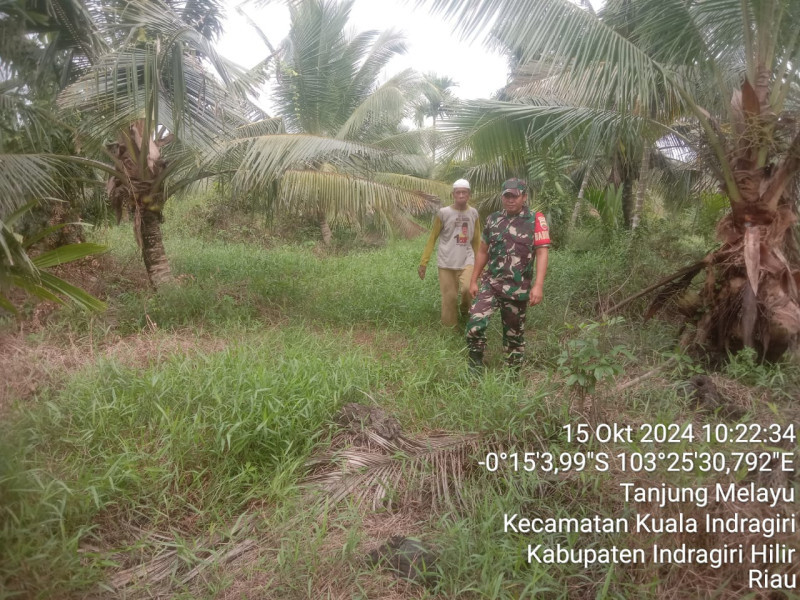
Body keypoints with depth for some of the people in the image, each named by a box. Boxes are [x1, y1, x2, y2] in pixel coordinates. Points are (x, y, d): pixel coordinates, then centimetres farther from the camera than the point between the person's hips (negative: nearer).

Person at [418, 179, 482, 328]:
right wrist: (423, 263, -3)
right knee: (449, 298, 2)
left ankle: (465, 310, 11)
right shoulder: (443, 213, -3)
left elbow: (476, 241, 14)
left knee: (469, 289, -21)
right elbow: (432, 238, 1)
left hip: (467, 261, 1)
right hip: (446, 263, -1)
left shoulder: (473, 213, 5)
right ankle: (450, 328, 20)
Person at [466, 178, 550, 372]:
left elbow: (542, 253, -10)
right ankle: (475, 369, 1)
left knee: (514, 333, 9)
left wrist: (538, 285, -20)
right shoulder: (493, 219, 9)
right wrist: (473, 280, 14)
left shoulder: (536, 220, -4)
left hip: (518, 289, -2)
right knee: (475, 323, -15)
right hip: (491, 284, 3)